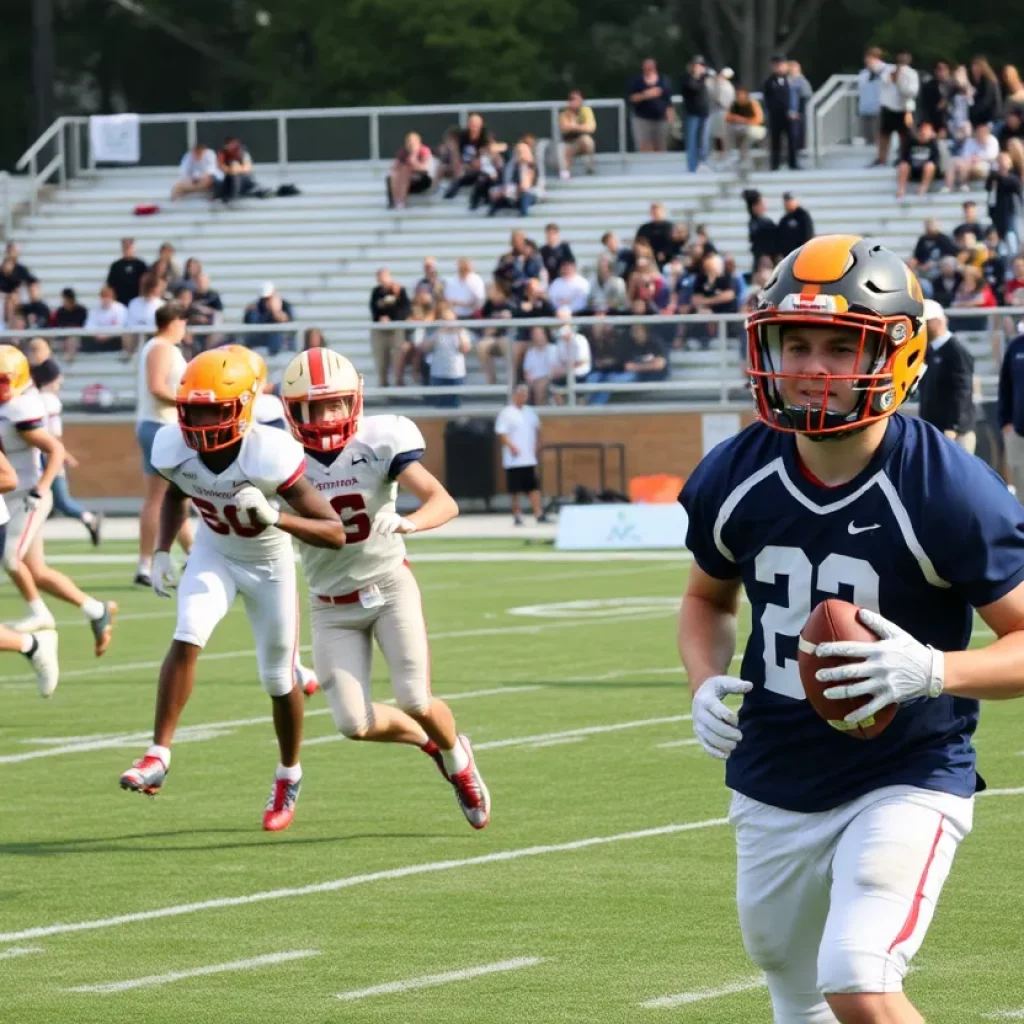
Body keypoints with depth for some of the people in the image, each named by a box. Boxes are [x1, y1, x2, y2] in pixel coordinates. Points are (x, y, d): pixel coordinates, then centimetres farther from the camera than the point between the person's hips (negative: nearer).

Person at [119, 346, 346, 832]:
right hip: (213, 554, 2)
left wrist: (275, 518, -48)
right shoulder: (174, 448, -22)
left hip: (269, 563, -2)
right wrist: (161, 551, -6)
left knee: (278, 681, 8)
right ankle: (159, 754, -18)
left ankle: (289, 776, 32)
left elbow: (335, 533, -35)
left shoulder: (271, 456, -36)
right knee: (187, 638, -23)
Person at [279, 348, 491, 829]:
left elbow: (445, 502, -25)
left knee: (416, 703, -13)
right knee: (355, 724, -8)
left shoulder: (379, 443, -17)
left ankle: (457, 758, 23)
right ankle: (428, 741, 25)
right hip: (332, 606, 2)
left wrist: (410, 522, -43)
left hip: (389, 586, -2)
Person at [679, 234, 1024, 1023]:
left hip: (906, 781, -5)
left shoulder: (948, 492, -19)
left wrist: (932, 672, -33)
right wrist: (706, 683, -6)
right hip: (774, 791, 5)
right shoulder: (735, 480, -5)